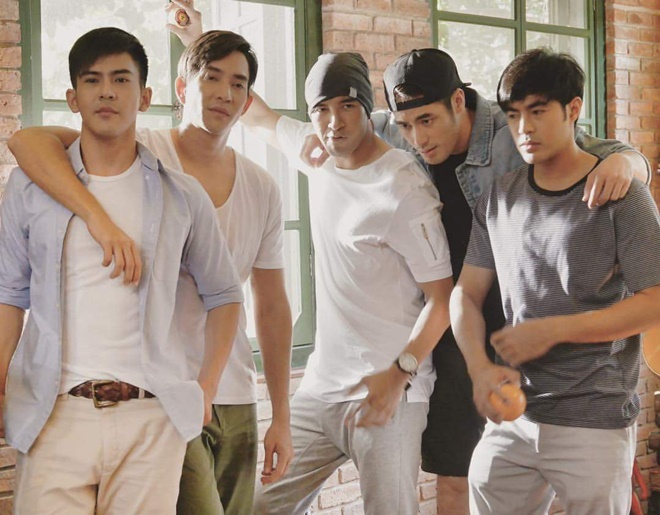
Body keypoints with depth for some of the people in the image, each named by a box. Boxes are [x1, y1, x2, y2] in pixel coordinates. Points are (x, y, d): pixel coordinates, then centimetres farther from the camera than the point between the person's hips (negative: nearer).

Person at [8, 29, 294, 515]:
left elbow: (272, 308, 13)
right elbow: (26, 140, -21)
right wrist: (101, 218, -34)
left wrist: (282, 419, 10)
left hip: (237, 401, 5)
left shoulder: (262, 190, 8)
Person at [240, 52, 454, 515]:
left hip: (387, 390, -7)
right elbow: (258, 116, 25)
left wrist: (400, 373, -22)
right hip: (321, 384, 7)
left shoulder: (404, 189, -16)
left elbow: (443, 296, -14)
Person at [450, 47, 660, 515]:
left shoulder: (621, 196, -6)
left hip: (594, 424, -4)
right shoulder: (499, 199, 9)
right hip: (511, 419, 4)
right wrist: (481, 369, -9)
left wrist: (552, 330, -15)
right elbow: (467, 294, 9)